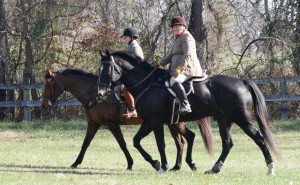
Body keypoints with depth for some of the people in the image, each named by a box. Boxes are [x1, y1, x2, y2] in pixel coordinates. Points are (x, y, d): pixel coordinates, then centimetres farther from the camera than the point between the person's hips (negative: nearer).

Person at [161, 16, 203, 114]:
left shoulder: (186, 37, -9)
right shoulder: (178, 39, 24)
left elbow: (188, 55, -21)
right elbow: (172, 55, 29)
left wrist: (179, 68, -30)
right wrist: (161, 63, 17)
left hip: (188, 69, -12)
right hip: (179, 69, 12)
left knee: (174, 81, -37)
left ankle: (185, 105, -47)